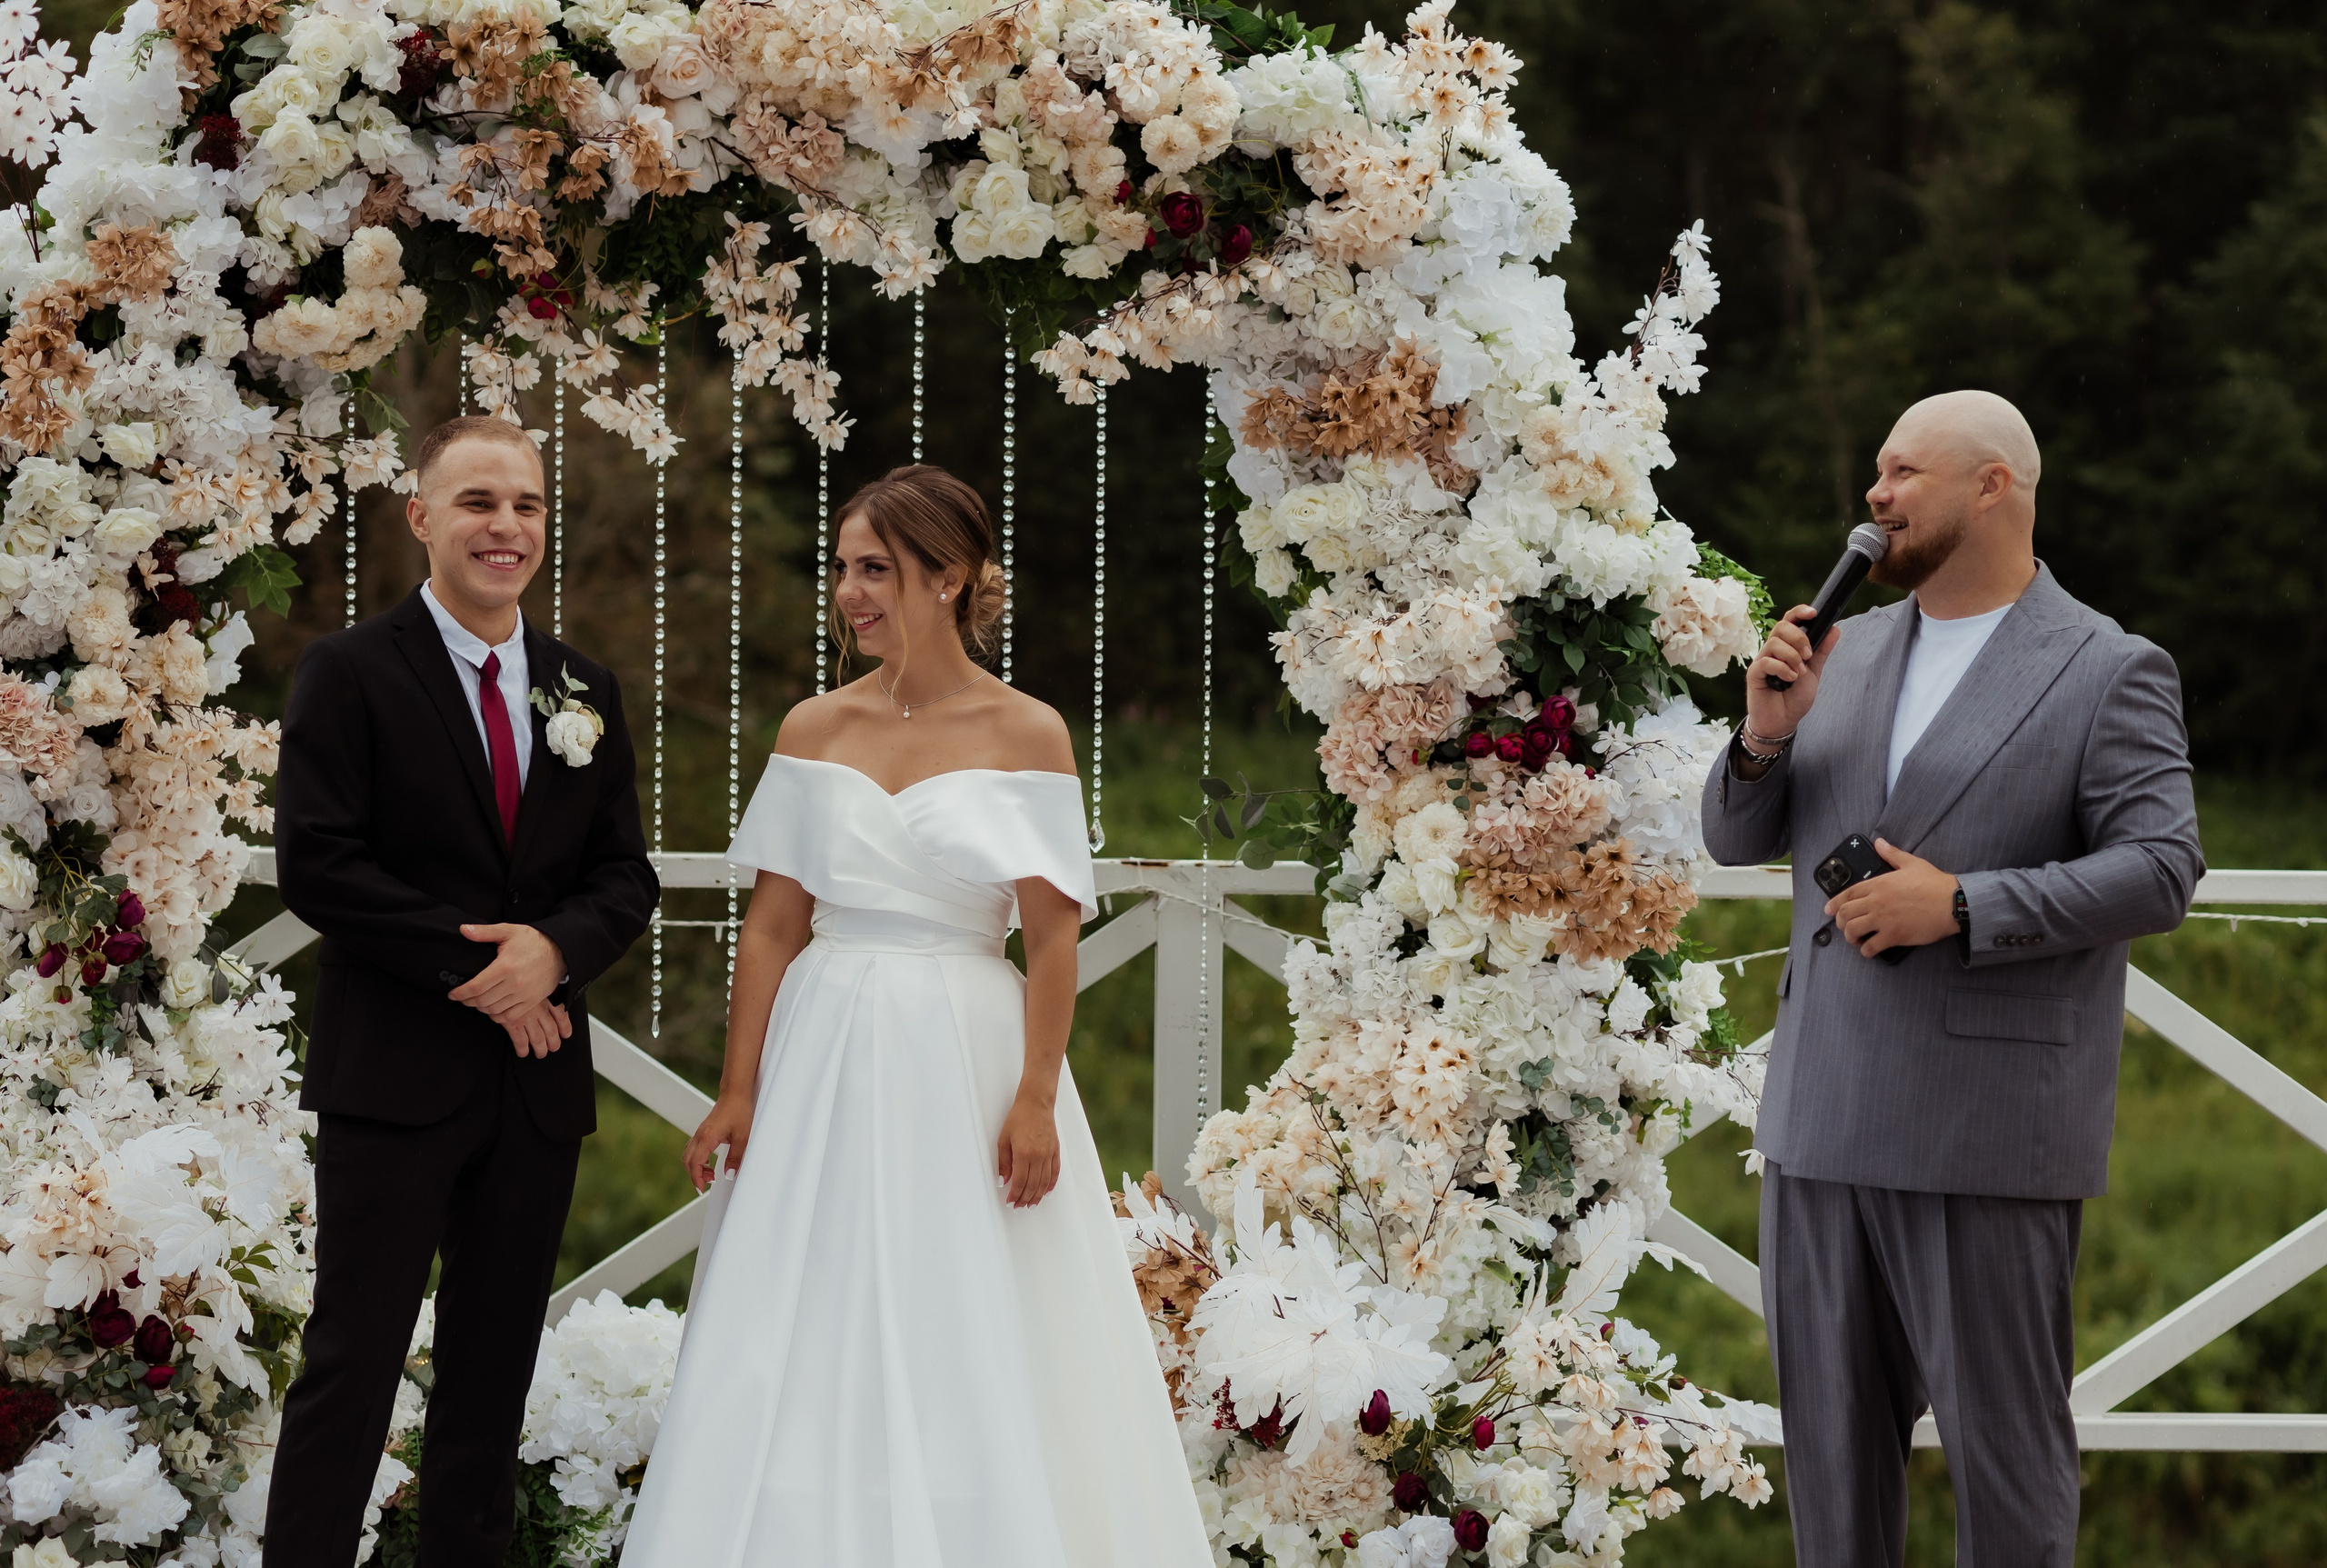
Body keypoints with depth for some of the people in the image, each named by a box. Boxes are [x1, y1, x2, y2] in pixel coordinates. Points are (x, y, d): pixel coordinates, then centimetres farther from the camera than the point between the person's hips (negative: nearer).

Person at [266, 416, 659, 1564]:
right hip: (394, 1071, -5)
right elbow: (314, 864, -12)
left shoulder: (586, 690, 12)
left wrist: (554, 947, -12)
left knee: (494, 1369, 10)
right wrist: (468, 966, -15)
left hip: (538, 1075, 5)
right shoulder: (351, 672, -4)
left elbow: (626, 875, 10)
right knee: (352, 1361, -7)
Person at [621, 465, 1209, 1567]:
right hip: (827, 1061, 3)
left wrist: (1035, 1098, -14)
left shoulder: (1025, 736, -2)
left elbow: (1053, 936, -6)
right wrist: (737, 1092, -1)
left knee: (979, 1363, -1)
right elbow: (772, 925, 5)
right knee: (816, 1346, 3)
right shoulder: (814, 731, 6)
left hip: (968, 1056, -3)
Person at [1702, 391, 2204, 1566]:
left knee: (2003, 1436, 1)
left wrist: (1963, 907, -20)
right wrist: (1763, 735, -7)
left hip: (1989, 1135, -6)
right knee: (1830, 1426, 11)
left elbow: (2159, 874, -12)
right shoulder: (1848, 654, 13)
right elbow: (1738, 839, 15)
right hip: (1825, 1117, 6)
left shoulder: (2111, 675, -4)